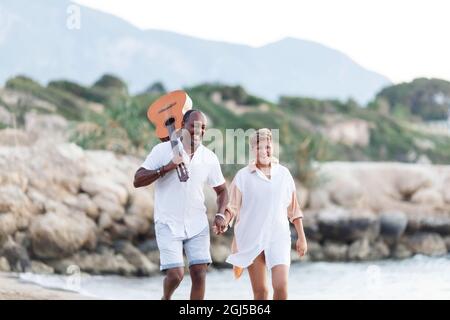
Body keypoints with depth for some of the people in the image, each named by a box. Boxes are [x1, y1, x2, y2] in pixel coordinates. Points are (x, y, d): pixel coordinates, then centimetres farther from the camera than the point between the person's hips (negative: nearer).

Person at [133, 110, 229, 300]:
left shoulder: (209, 158, 3)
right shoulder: (163, 150, -7)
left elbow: (221, 190, 14)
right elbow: (138, 181, -10)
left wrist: (220, 215, -4)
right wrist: (166, 168, -23)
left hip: (197, 225, 3)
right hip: (168, 224, -3)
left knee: (199, 274, -7)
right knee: (175, 274, -11)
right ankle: (166, 299, 22)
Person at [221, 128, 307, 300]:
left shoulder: (283, 173, 7)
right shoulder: (243, 176, 0)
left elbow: (293, 208, 13)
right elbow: (233, 206, -1)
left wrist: (301, 237, 13)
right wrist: (223, 221, -21)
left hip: (278, 237, 1)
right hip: (252, 239, -1)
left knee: (281, 285, -13)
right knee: (260, 290, 1)